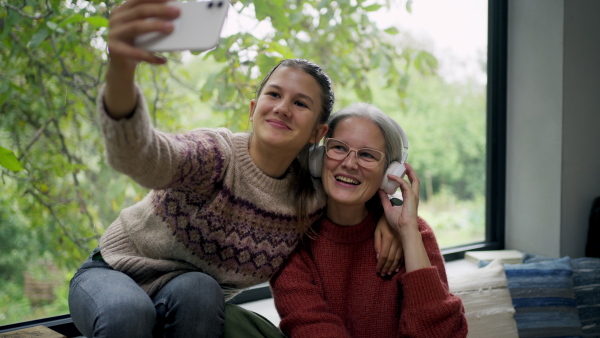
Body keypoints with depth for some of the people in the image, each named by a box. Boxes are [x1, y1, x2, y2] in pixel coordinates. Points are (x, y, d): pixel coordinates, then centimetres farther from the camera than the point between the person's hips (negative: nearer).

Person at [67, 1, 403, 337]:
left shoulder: (314, 204, -10)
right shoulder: (217, 154, -26)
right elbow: (138, 155, -48)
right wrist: (121, 69, -69)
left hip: (197, 302, 3)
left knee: (197, 291, -34)